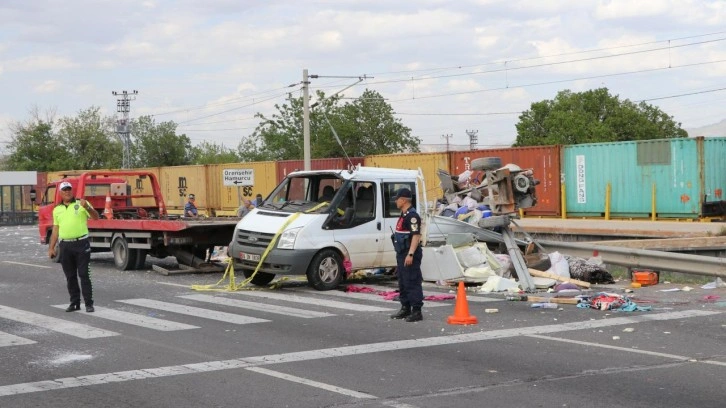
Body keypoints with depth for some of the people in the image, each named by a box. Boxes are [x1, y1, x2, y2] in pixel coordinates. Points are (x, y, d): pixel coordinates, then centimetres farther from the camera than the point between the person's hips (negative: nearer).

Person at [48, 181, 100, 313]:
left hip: (81, 244, -4)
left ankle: (89, 303, -1)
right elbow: (55, 230, 17)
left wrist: (87, 207, -27)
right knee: (70, 276, 8)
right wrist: (51, 248, 12)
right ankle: (74, 303, 16)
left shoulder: (81, 203, 1)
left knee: (84, 274, -4)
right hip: (65, 245, 4)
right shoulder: (57, 209, 13)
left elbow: (95, 217, -9)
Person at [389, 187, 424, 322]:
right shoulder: (403, 215, 17)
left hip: (410, 255, -11)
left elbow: (416, 235, -22)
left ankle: (416, 311, -8)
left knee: (412, 283, -9)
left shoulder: (412, 216, -15)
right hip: (402, 254, 11)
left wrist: (410, 254, -28)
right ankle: (405, 309, 24)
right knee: (403, 283, 16)